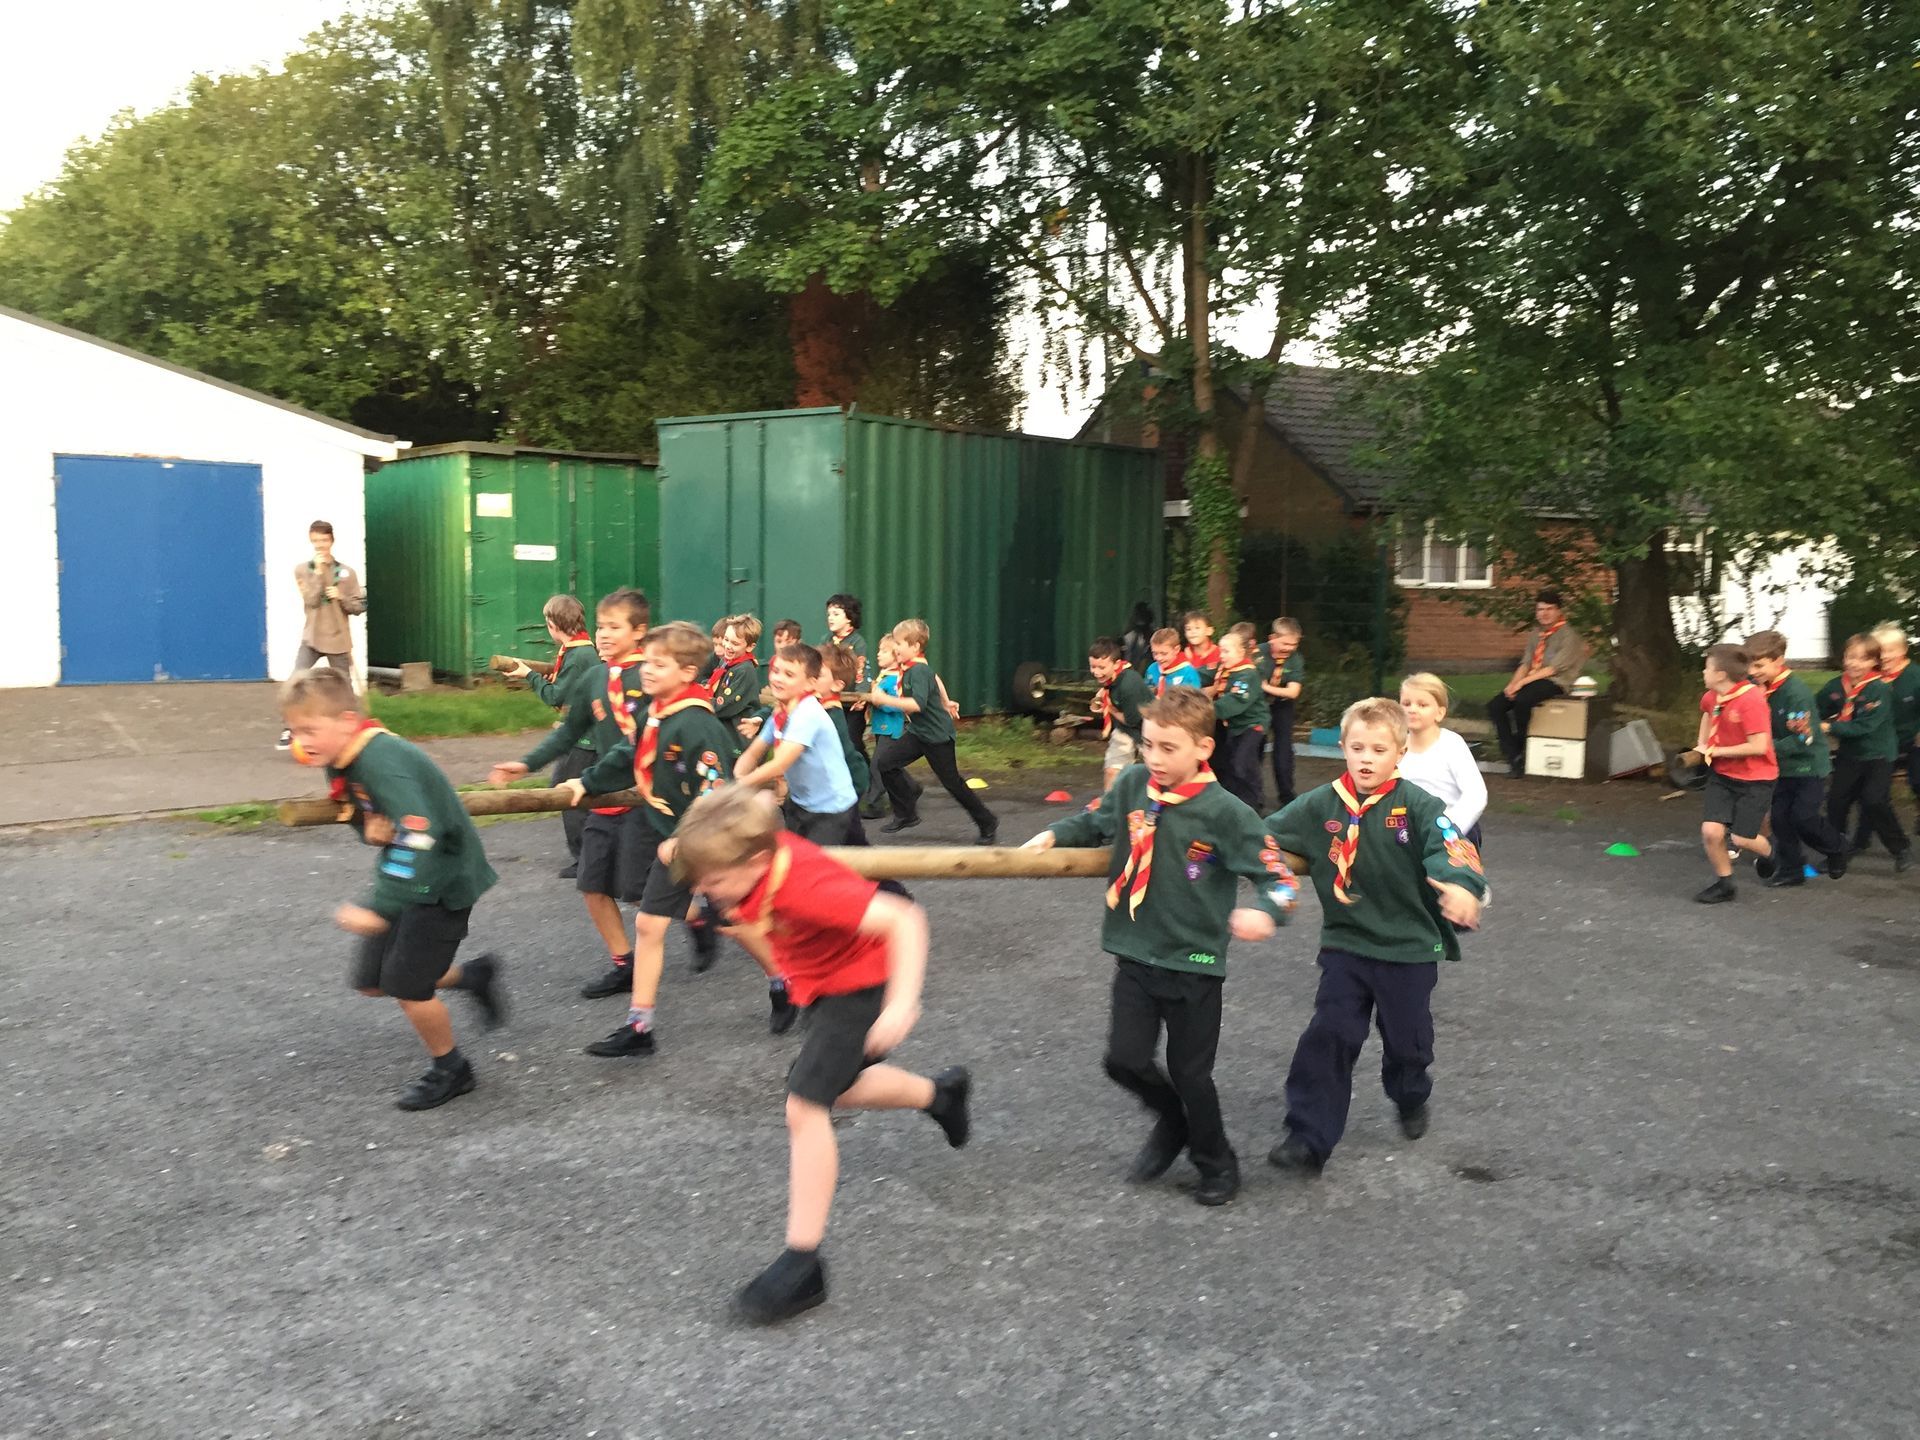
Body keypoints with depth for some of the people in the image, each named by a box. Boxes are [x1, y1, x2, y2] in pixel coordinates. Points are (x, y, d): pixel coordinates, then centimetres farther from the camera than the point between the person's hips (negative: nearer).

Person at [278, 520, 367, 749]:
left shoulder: (346, 572, 0)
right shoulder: (302, 570, -1)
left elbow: (360, 606, 1)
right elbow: (311, 601, -14)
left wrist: (341, 597, -16)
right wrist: (318, 571, -16)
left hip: (338, 640, 1)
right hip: (312, 638, 0)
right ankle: (288, 731, -9)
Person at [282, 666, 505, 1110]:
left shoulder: (382, 760, -28)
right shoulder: (341, 764, 2)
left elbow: (419, 835, -38)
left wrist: (379, 907, -41)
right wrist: (372, 831, -12)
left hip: (442, 880, -10)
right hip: (407, 876, 10)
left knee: (406, 983, -3)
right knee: (372, 980, 11)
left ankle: (451, 1071, 21)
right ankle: (473, 977, 30)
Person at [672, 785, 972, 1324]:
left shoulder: (804, 889, -40)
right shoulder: (758, 849, -18)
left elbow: (904, 920, -44)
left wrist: (902, 1004, -49)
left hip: (860, 986, -9)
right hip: (822, 985, 9)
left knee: (805, 1106, -17)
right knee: (835, 1090, 25)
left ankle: (802, 1264, -10)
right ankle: (940, 1092, 51)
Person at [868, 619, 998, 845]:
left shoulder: (918, 671, -22)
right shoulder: (910, 667, 5)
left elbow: (918, 704, -35)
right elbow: (936, 681, 23)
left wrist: (884, 700, -34)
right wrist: (945, 704, 37)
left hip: (937, 735, -9)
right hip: (918, 732, 9)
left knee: (951, 781, 0)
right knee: (884, 760, -2)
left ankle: (988, 824, 16)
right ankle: (907, 813, 8)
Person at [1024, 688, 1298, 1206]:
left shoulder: (1224, 812, -17)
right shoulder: (1131, 784, -4)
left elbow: (1278, 876, -15)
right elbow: (1094, 822, 16)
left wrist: (1263, 911, -36)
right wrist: (1053, 834, -2)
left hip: (1194, 961, -4)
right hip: (1135, 954, 4)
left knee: (1190, 1073, 8)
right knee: (1125, 1060, 3)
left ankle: (1217, 1164, 36)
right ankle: (1172, 1124, 36)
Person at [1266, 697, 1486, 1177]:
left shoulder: (1419, 806, -13)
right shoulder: (1320, 806, -5)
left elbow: (1453, 850, -26)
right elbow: (1265, 840, -1)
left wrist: (1461, 886, -47)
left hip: (1409, 946, -1)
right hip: (1344, 944, 1)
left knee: (1406, 1039, 16)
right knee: (1328, 1038, -5)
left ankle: (1411, 1101, 49)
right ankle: (1308, 1139, 1)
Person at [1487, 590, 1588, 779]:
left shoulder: (1568, 635, -6)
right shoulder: (1536, 634, 17)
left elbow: (1554, 668, -14)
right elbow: (1526, 664, 13)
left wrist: (1522, 682, -19)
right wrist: (1513, 683, -7)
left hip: (1555, 682, -7)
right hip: (1532, 680, 7)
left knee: (1521, 700, -36)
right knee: (1495, 706, -15)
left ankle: (1521, 748, -14)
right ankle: (1513, 757, -16)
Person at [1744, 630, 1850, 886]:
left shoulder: (1796, 692, -25)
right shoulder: (1757, 688, -4)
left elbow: (1802, 739, -25)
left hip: (1809, 764, -7)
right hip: (1783, 767, 7)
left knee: (1803, 818, -6)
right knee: (1780, 816, 4)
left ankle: (1836, 847, 23)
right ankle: (1790, 869, 15)